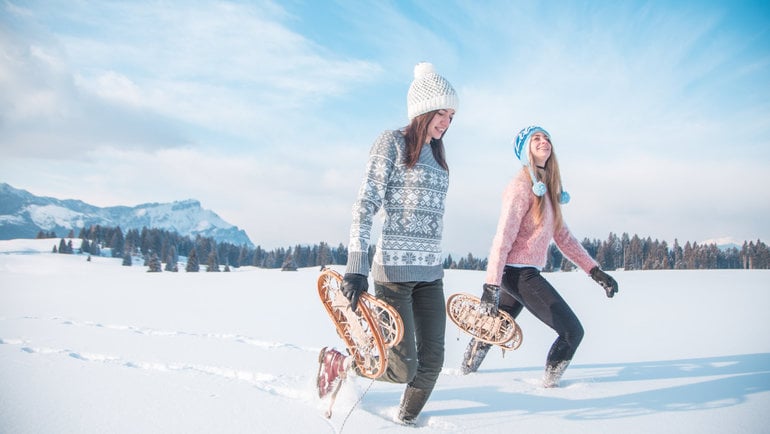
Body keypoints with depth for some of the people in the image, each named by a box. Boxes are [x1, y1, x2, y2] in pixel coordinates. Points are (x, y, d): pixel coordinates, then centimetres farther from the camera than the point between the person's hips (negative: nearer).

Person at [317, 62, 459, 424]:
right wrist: (356, 267, -20)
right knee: (403, 368, -7)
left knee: (432, 360, 5)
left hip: (431, 272, 7)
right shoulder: (392, 142, -6)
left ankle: (406, 421, 27)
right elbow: (365, 204, -13)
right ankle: (337, 363, 17)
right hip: (394, 270, -7)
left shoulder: (436, 154, 16)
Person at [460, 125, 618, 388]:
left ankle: (467, 370, 40)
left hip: (518, 272, 9)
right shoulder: (522, 186, -14)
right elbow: (503, 238, -20)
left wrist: (594, 271, 8)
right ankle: (549, 385, 11)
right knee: (572, 331, -6)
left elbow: (562, 235, 14)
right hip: (519, 272, -9)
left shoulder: (548, 188, 13)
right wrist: (491, 286, -24)